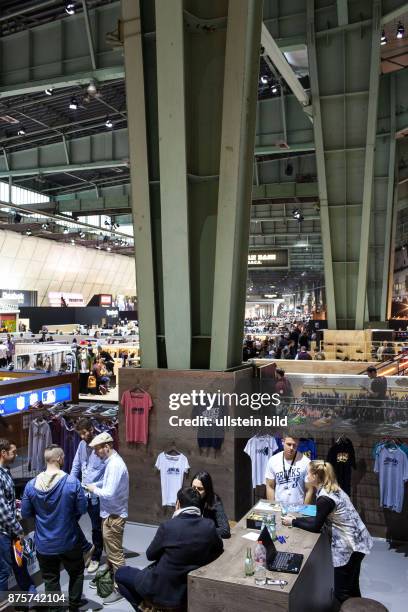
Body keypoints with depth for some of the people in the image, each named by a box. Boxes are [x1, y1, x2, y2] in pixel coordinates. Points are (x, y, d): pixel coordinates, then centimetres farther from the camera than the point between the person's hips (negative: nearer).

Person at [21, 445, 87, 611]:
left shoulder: (31, 485, -12)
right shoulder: (72, 482, -20)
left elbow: (26, 514, -3)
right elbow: (82, 509, -11)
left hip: (44, 545, 1)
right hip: (68, 541, -1)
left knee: (51, 580, 17)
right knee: (76, 573, 24)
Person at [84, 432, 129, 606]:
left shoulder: (115, 465, -27)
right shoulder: (111, 461, 5)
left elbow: (109, 494, -29)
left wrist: (94, 489, -14)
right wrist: (94, 486, 4)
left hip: (114, 516, -10)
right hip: (109, 514, 10)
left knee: (116, 553, 4)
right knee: (109, 550, 24)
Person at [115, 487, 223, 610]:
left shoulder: (168, 526, -21)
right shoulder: (209, 526, -12)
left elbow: (150, 555, -5)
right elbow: (218, 549, 6)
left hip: (163, 591, -5)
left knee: (121, 573, 16)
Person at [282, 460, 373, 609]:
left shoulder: (324, 499, -23)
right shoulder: (332, 490, 6)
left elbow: (316, 527, -13)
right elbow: (320, 519, 13)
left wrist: (293, 522, -3)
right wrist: (297, 518, 8)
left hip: (349, 546, -10)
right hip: (357, 540, 10)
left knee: (342, 594, 4)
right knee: (352, 588, 23)